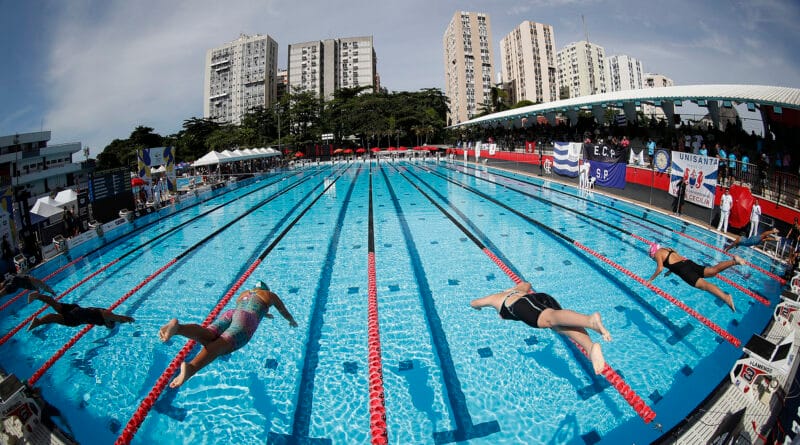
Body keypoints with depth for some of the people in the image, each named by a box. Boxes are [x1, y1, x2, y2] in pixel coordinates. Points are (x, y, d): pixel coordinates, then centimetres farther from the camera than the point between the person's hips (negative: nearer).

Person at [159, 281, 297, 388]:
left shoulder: (244, 293, 43)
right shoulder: (271, 295, 31)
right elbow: (285, 313, 45)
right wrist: (292, 321, 66)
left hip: (230, 313, 5)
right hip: (246, 319, -5)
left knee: (208, 338, -25)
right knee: (223, 343, -31)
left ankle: (177, 327, -56)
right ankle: (191, 367, -60)